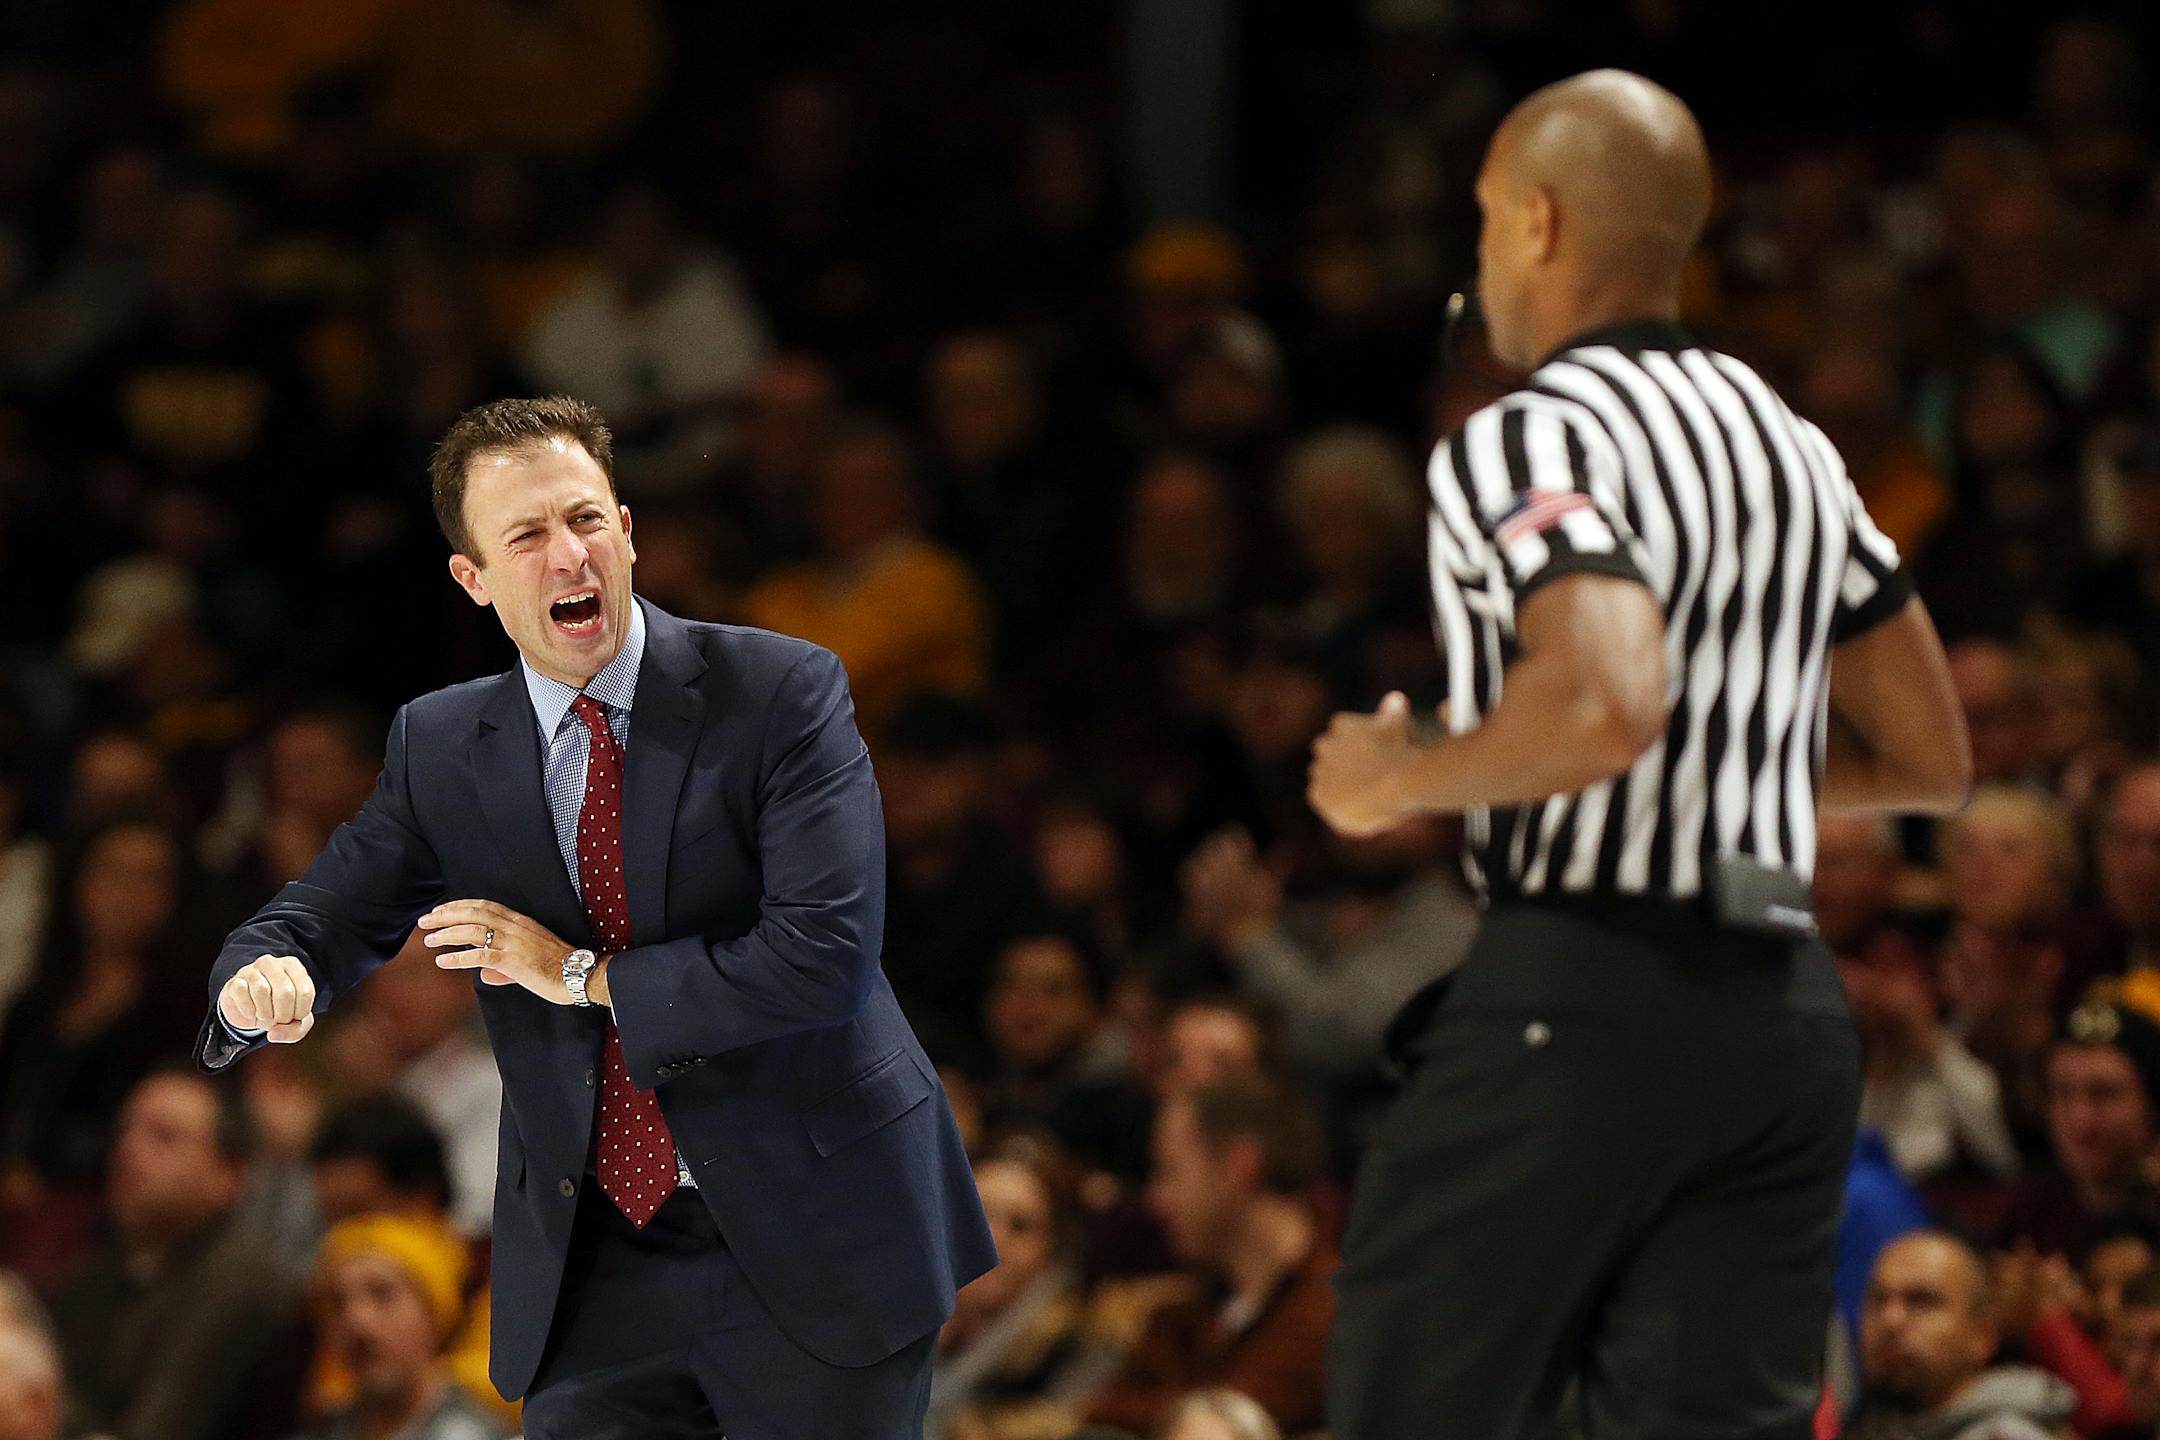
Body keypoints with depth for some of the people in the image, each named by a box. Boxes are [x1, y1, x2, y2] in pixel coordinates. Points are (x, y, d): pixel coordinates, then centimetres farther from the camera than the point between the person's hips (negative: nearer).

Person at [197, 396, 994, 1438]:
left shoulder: (783, 694, -9)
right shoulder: (438, 749, 4)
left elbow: (823, 954, -18)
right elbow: (323, 915, 6)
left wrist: (588, 978, -13)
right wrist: (266, 975, -19)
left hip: (808, 1236, -3)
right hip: (591, 1264, 3)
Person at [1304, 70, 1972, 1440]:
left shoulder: (1531, 440, -9)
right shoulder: (1794, 446, 16)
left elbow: (1605, 703, -27)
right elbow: (1931, 759, 20)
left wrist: (1397, 779, -11)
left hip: (1579, 998, -7)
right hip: (1785, 1005, 7)